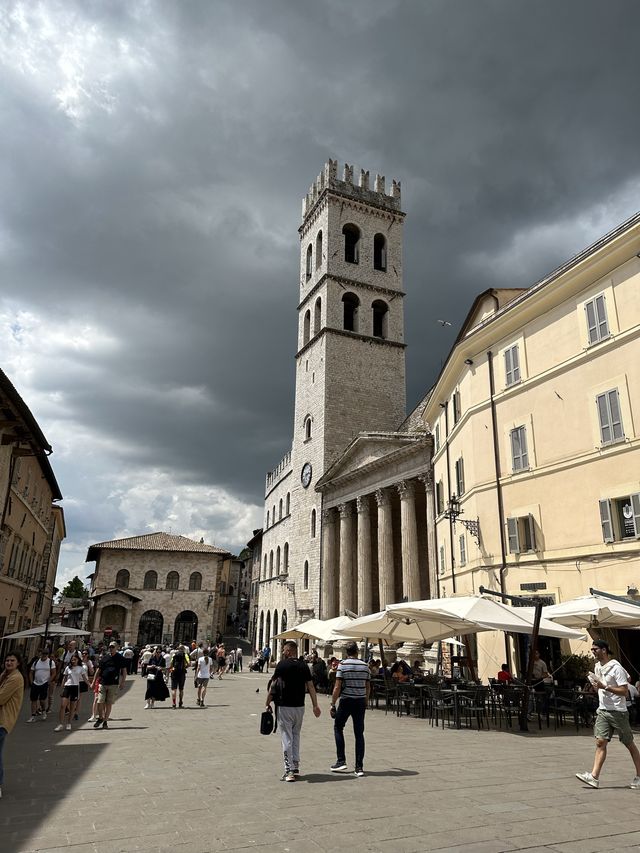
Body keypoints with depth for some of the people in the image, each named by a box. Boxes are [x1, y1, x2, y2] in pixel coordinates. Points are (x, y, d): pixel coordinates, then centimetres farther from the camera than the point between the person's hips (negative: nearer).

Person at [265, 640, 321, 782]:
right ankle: (296, 768, 21)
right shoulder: (304, 666, 4)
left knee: (287, 738, 2)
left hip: (284, 706, -5)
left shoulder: (282, 664, -9)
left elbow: (273, 686, -10)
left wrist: (268, 703, -1)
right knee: (296, 736, 17)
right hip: (300, 706, 5)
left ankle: (289, 770, 1)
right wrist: (315, 705, 8)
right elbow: (310, 686, 4)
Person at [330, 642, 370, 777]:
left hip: (346, 701, -3)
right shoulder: (365, 666, 5)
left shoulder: (343, 664, -7)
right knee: (359, 733, 7)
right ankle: (359, 767, 7)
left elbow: (337, 687, -11)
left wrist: (333, 704, -6)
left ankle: (341, 761, 11)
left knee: (338, 727, 14)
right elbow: (368, 687, 10)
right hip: (360, 702, 3)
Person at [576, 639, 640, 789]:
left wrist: (605, 687, -24)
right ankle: (594, 777, -9)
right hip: (603, 711, 6)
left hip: (618, 712, -6)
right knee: (600, 743, -3)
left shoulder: (616, 668, -14)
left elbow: (624, 691, -18)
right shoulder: (597, 667, 11)